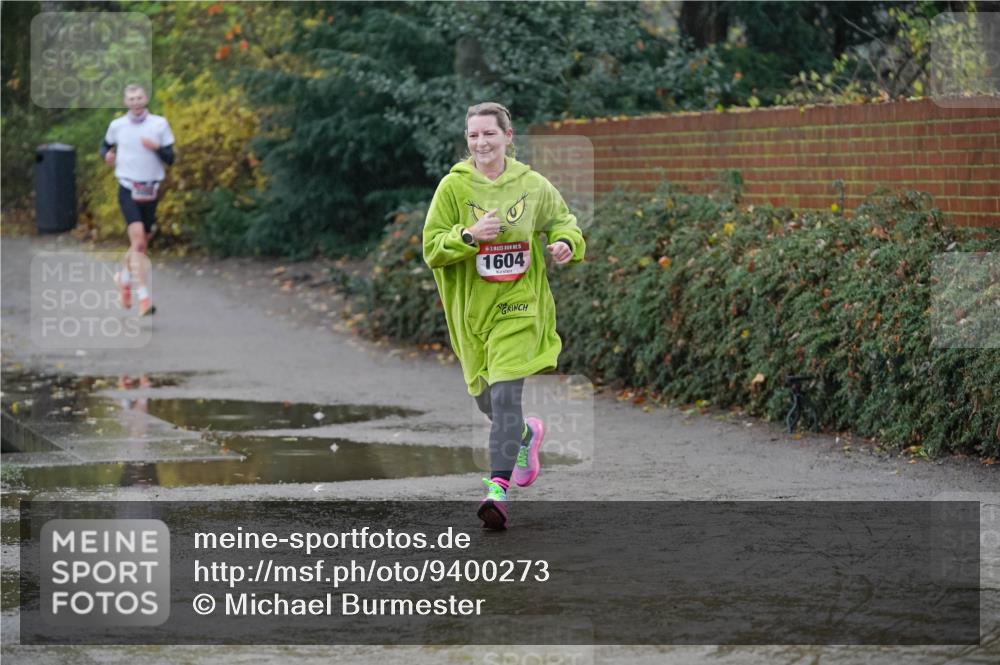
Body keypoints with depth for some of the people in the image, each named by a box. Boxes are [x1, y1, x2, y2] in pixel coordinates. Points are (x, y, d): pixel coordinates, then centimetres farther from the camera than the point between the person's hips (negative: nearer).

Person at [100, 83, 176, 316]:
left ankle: (124, 277, 43)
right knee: (138, 242, -18)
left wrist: (157, 147, -18)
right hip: (128, 190, -2)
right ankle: (143, 297, -22)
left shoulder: (160, 124, 1)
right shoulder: (117, 125, 2)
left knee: (141, 244, 13)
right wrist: (107, 155, -1)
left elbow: (170, 159, 2)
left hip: (151, 190, 2)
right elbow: (106, 144, 22)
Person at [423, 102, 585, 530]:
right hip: (472, 305, 2)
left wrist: (566, 244, -6)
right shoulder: (454, 186, -4)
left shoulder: (531, 185, -1)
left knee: (505, 392, -16)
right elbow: (432, 248, -5)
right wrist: (469, 235, -22)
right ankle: (526, 434, 45)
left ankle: (498, 487, -17)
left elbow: (563, 221, 17)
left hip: (518, 303, -2)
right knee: (484, 395, 12)